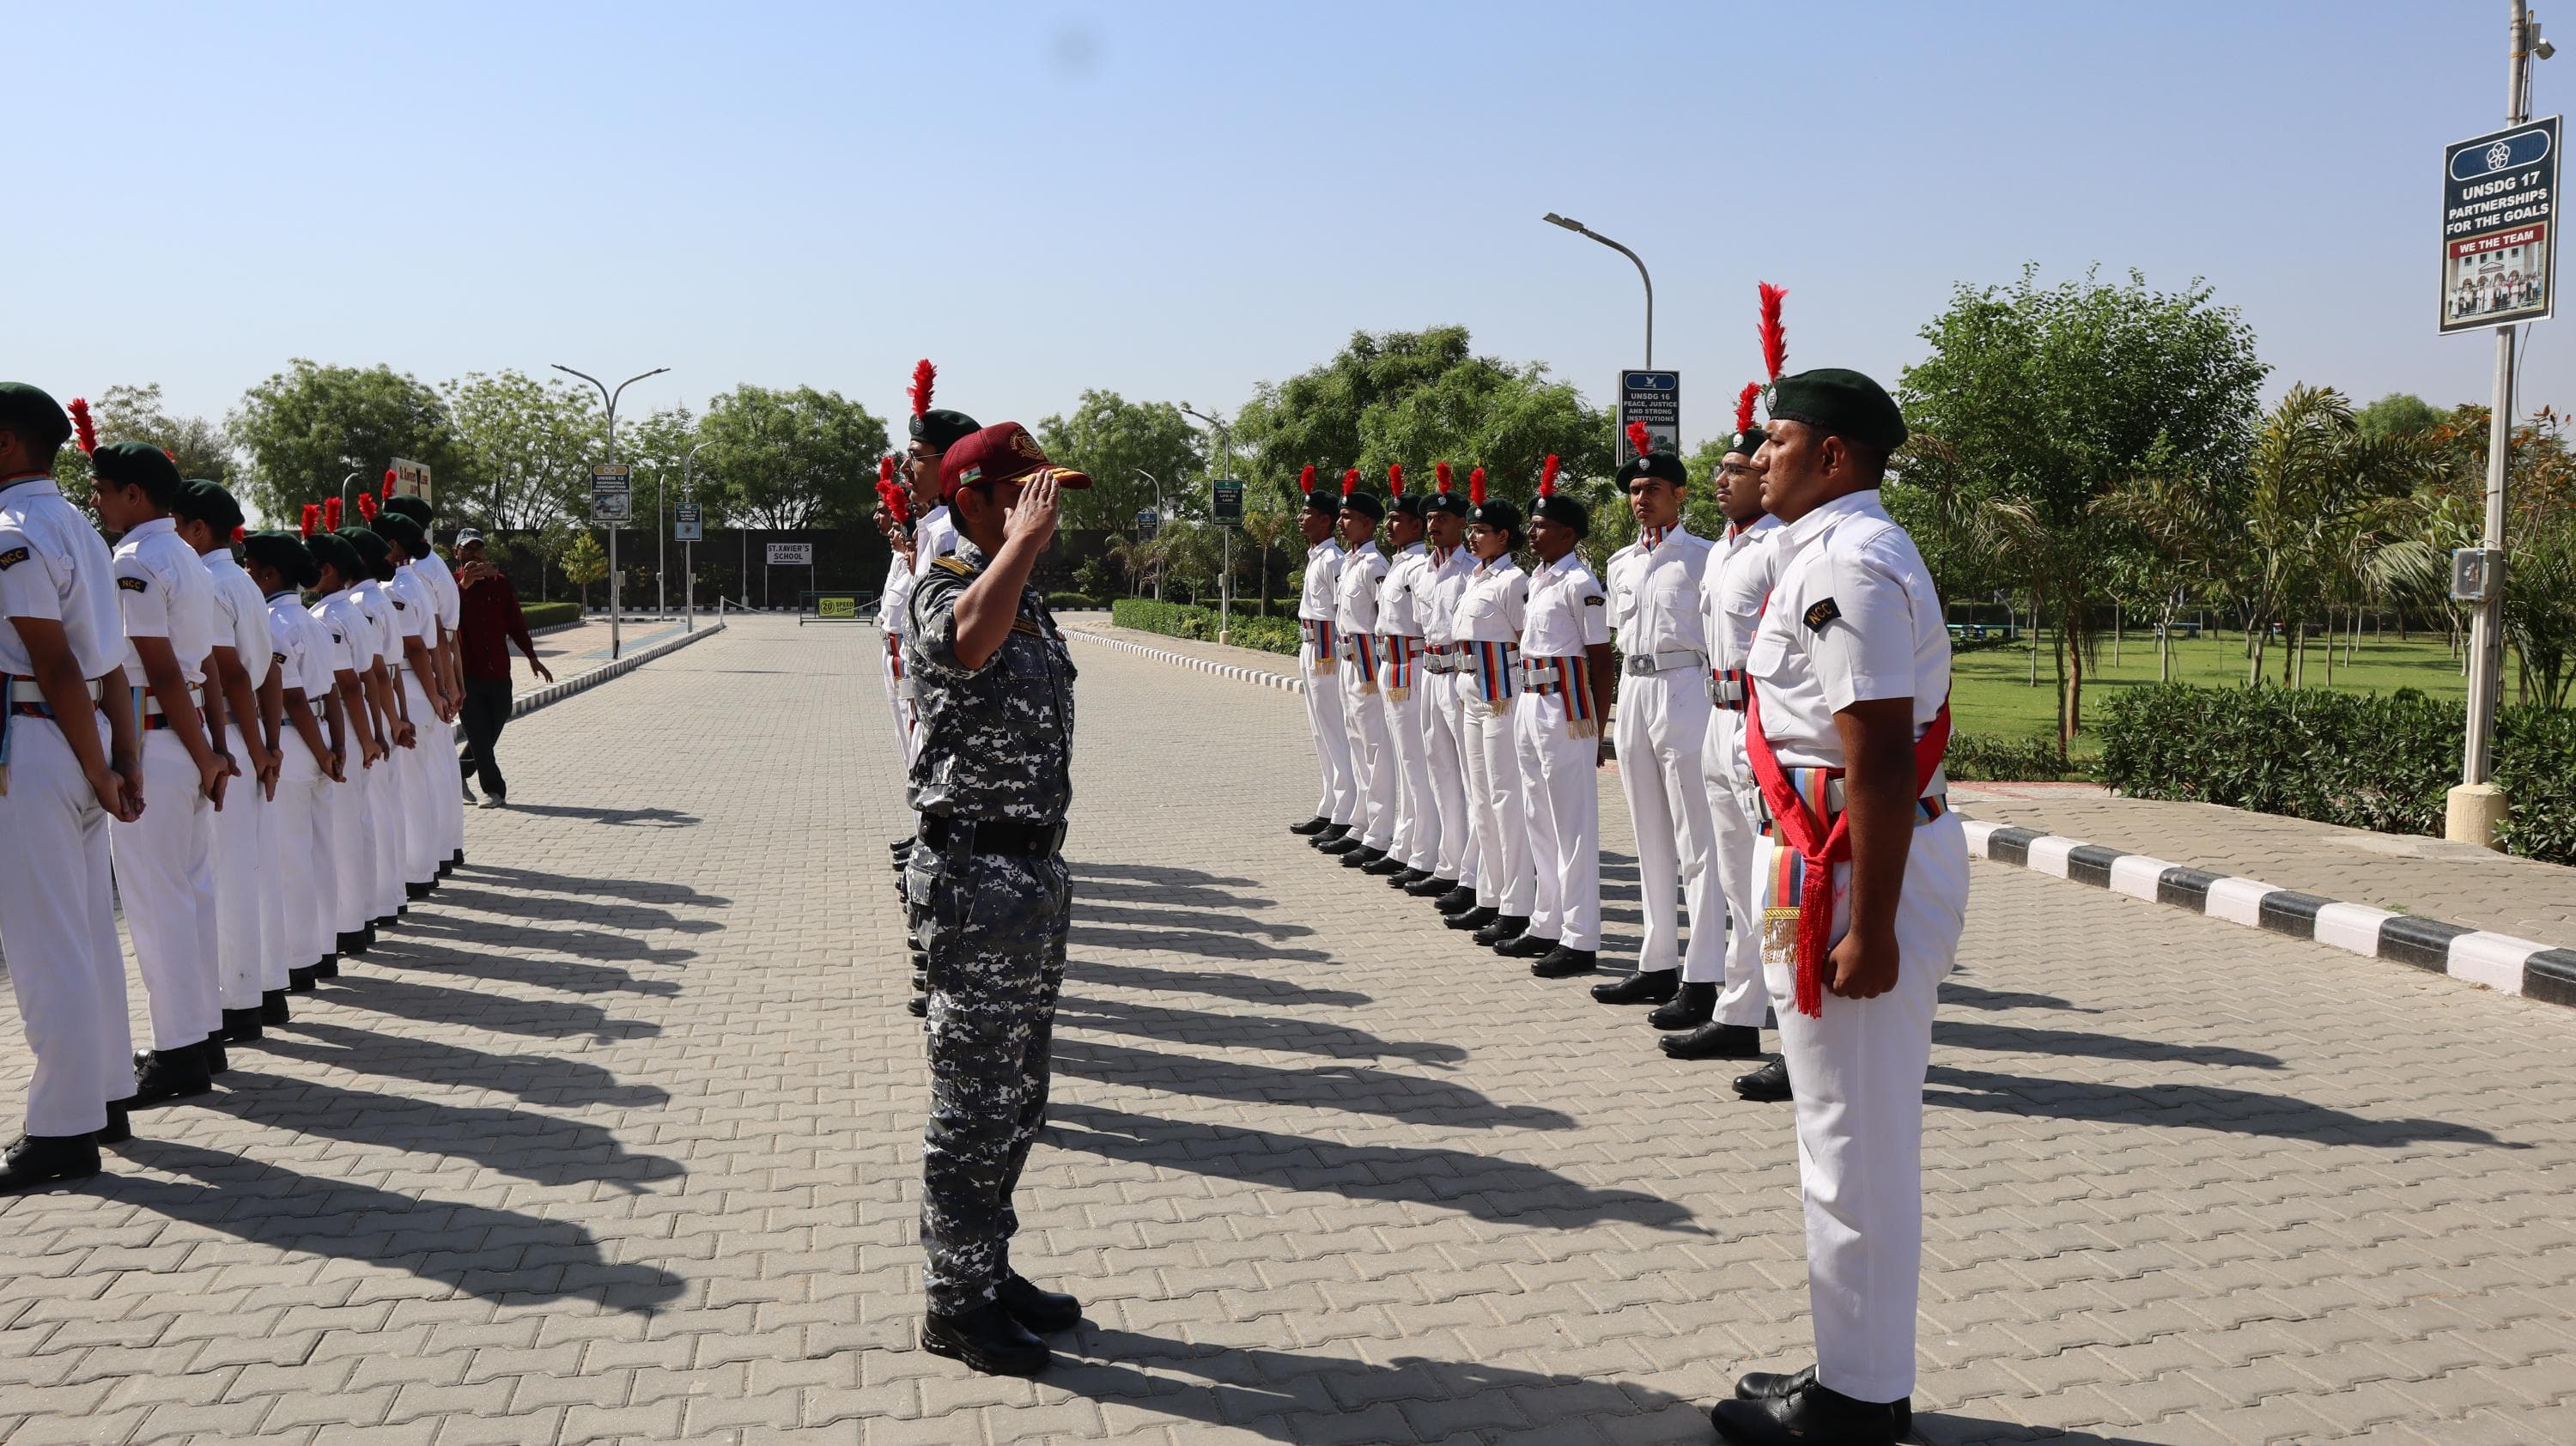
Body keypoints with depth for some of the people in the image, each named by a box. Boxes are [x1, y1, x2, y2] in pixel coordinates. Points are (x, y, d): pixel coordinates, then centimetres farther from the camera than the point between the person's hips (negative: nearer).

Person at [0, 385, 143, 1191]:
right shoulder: (78, 527, 14)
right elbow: (110, 661, 12)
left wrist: (99, 771, -14)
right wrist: (125, 754, 10)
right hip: (78, 736, 9)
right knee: (89, 930, 15)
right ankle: (106, 1097, 26)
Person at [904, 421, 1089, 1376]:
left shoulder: (1029, 601, 14)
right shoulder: (940, 592, -14)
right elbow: (971, 641, -43)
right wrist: (1024, 538, -32)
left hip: (1037, 868, 9)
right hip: (979, 876, -9)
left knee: (1018, 1098, 17)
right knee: (973, 1102, 2)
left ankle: (990, 1272, 31)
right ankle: (955, 1306, 16)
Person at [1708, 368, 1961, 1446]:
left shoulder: (1844, 565, -18)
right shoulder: (1856, 550, 16)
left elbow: (1881, 760, -25)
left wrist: (1869, 928, -25)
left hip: (1855, 868, -11)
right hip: (1901, 847, 11)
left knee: (1856, 1145, 1)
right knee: (1864, 1138, 18)